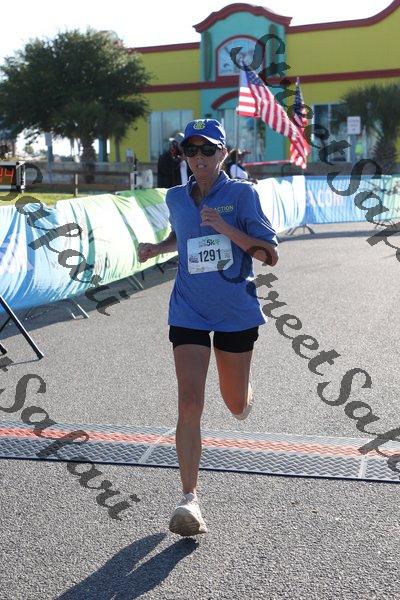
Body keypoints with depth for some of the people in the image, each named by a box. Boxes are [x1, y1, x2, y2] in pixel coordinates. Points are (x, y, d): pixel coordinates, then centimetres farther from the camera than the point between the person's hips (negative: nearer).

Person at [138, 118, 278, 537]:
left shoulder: (242, 194, -7)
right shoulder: (175, 198, 5)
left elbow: (270, 256, -11)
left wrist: (226, 228, -22)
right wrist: (157, 247, 6)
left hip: (237, 313, -1)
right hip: (189, 312, 2)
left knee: (235, 403, 14)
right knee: (189, 404, -12)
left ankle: (244, 397, 54)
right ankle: (189, 498, -4)